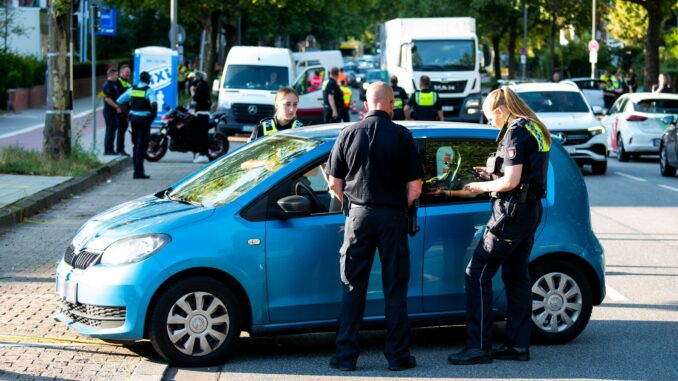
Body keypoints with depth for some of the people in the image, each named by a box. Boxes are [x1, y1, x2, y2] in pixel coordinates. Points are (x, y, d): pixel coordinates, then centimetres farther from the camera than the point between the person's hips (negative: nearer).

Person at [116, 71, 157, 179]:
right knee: (142, 145, -4)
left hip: (133, 118, 6)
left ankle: (137, 168, 22)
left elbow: (118, 101, 9)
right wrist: (154, 114, -13)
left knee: (136, 144, 17)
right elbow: (153, 103, -28)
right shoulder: (149, 90, -9)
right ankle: (138, 171, -8)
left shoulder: (132, 89, 8)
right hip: (144, 119, -5)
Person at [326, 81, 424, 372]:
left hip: (358, 216, 1)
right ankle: (397, 355, 8)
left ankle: (346, 355, 6)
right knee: (395, 288, 6)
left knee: (353, 288, 7)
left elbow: (335, 184, 4)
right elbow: (415, 188, -5)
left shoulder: (349, 134, 1)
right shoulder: (401, 136, -4)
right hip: (393, 217, -1)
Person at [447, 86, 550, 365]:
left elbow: (511, 182, -21)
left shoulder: (516, 134, -16)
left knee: (477, 274, -7)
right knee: (516, 277, 14)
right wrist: (493, 173, 16)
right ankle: (518, 345, 16)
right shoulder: (536, 130, 15)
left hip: (511, 214, -10)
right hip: (530, 211, 10)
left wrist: (483, 187, -6)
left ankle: (479, 346, -8)